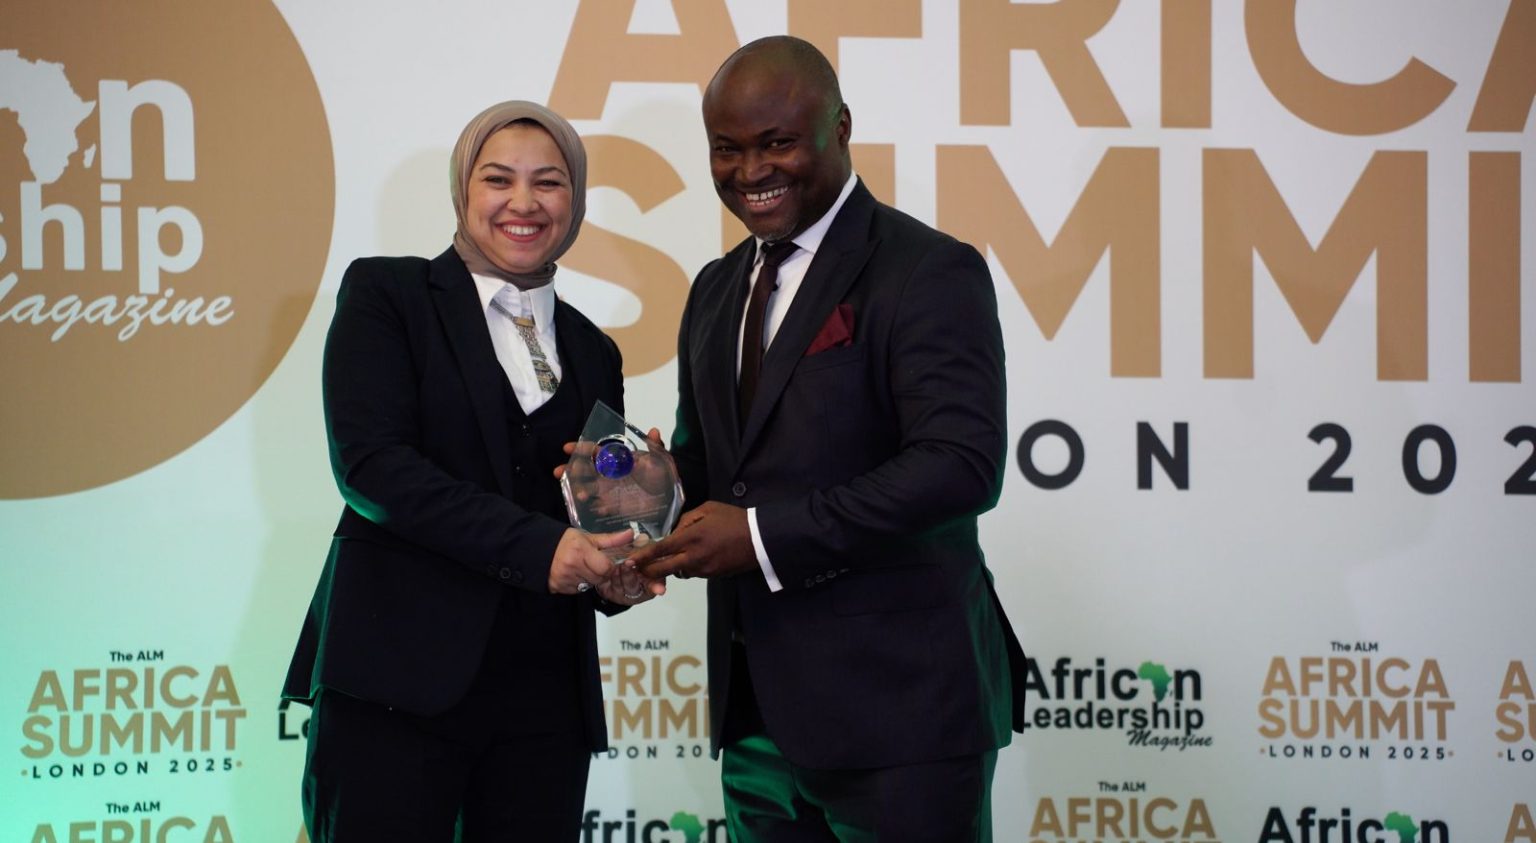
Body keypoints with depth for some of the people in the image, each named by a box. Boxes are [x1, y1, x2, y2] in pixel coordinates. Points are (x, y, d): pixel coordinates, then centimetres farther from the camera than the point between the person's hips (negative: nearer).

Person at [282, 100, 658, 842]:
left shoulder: (591, 352, 17)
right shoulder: (386, 294, 3)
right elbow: (370, 462, -10)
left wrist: (618, 573, -5)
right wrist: (532, 545, -17)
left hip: (547, 699, 4)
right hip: (400, 682, -4)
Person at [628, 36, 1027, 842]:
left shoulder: (928, 273, -9)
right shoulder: (717, 290, 16)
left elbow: (962, 464, -19)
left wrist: (763, 536, -22)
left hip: (895, 711, -7)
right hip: (756, 712, 7)